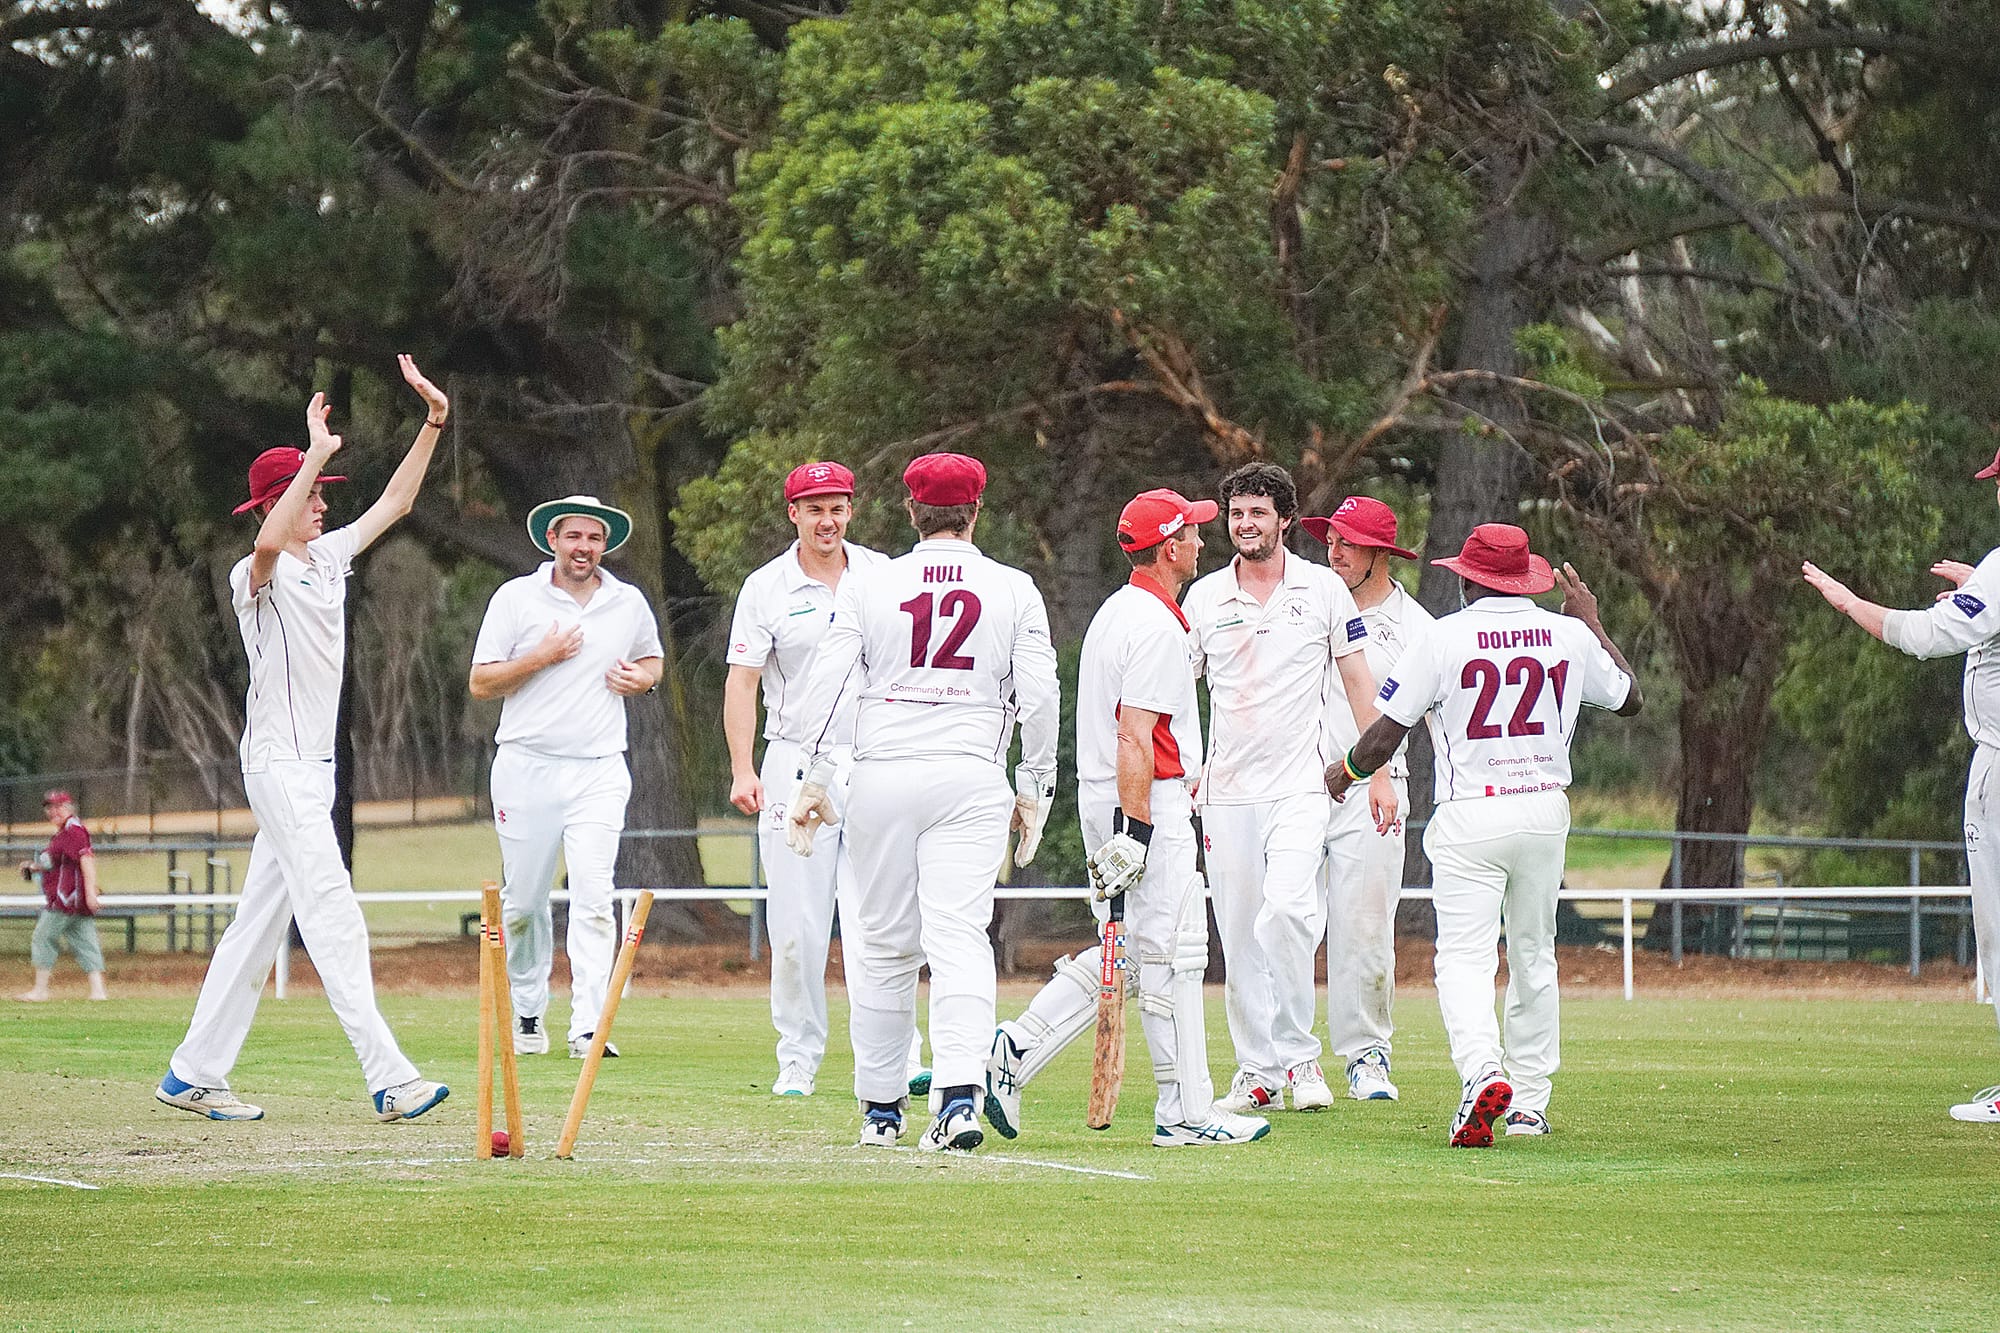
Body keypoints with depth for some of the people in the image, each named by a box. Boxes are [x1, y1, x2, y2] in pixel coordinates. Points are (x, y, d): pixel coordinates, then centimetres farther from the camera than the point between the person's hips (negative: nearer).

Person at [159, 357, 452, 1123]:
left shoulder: (329, 558, 13)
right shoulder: (258, 576, -12)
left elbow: (393, 504, 19)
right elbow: (268, 545, -36)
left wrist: (432, 426, 10)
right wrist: (316, 455, -35)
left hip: (315, 767, 9)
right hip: (279, 766, -9)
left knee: (262, 919, 10)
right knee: (333, 918, -14)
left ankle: (193, 1075, 15)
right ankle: (389, 1080, -20)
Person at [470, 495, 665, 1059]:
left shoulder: (629, 604, 10)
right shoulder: (516, 598, 2)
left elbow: (653, 659, 27)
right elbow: (480, 683, 1)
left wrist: (641, 677, 4)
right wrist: (540, 658, -12)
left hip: (599, 770, 0)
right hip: (526, 766, 0)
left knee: (593, 897, -14)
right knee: (523, 902, 5)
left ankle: (589, 1027, -19)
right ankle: (528, 1012, 24)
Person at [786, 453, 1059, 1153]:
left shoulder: (867, 588, 5)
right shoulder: (1013, 590, 5)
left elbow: (827, 683, 0)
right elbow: (1039, 694, 1)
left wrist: (814, 779, 4)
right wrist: (1036, 788, 9)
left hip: (881, 779, 1)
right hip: (972, 780, -1)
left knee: (885, 948, 11)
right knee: (960, 938, -8)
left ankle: (880, 1109, 17)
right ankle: (960, 1094, -26)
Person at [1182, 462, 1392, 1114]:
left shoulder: (1323, 589, 3)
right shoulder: (1204, 598, 6)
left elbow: (1357, 681, 7)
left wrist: (1380, 773, 3)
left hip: (1302, 785, -3)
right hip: (1226, 790, 3)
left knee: (1286, 910, -21)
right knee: (1239, 934, 3)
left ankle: (1298, 1053, -8)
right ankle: (1258, 1073, 11)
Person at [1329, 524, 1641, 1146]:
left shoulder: (1442, 638, -8)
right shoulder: (1569, 636, 2)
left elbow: (1383, 738, -6)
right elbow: (1628, 698, 20)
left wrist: (1345, 770, 15)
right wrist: (1592, 624, 31)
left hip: (1470, 817, -4)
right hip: (1546, 813, 4)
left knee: (1464, 956, -7)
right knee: (1534, 956, 16)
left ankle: (1483, 1071, -32)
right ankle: (1529, 1102, 19)